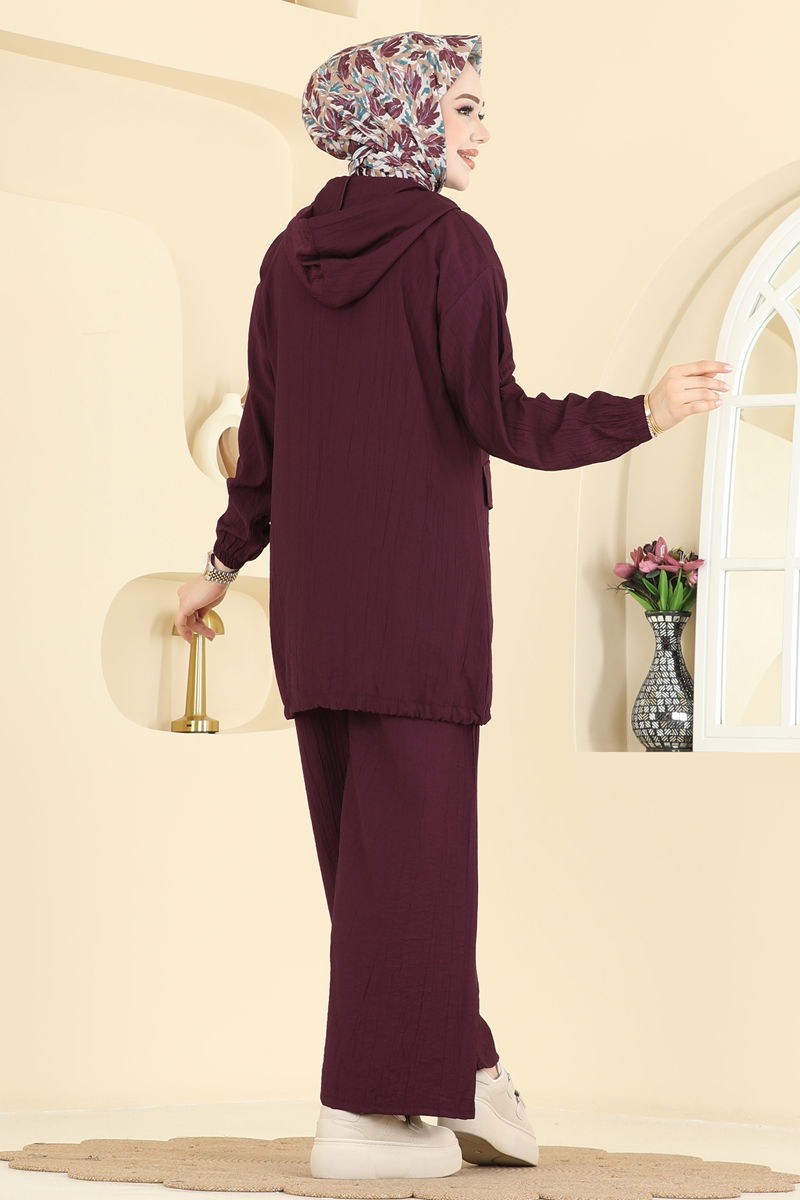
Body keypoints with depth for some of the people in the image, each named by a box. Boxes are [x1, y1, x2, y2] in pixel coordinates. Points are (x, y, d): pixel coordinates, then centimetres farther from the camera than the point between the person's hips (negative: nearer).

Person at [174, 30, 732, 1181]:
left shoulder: (292, 254, 8)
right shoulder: (451, 245, -9)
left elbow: (262, 432, 10)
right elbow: (498, 421, -15)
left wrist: (227, 562, 21)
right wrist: (644, 414, -8)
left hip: (315, 586, 6)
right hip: (423, 585, -6)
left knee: (365, 832, 12)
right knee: (408, 839, -1)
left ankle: (461, 1066, 18)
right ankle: (365, 1109, -1)